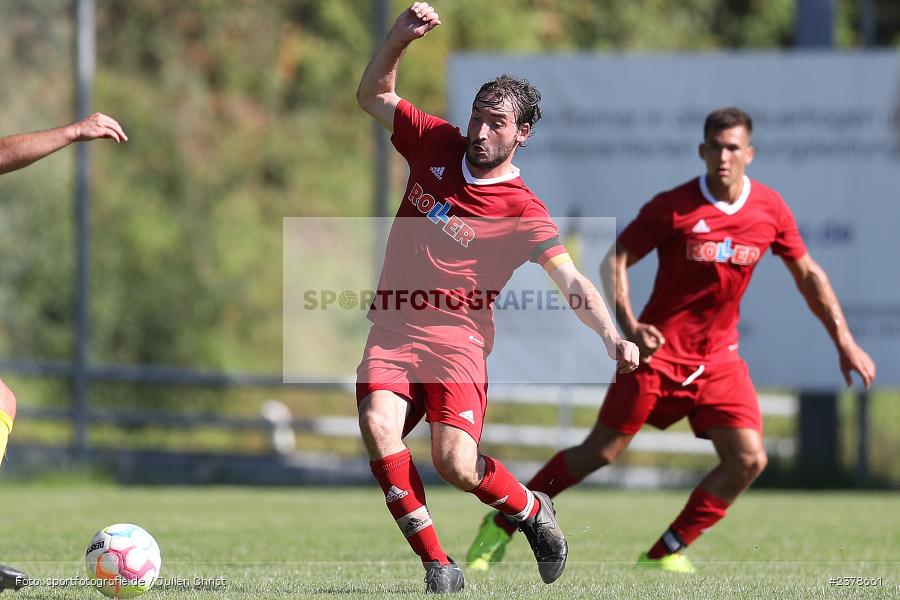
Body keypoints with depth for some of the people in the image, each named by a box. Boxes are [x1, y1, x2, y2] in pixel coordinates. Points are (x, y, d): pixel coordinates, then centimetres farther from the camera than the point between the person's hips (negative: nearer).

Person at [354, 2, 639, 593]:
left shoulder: (522, 211, -7)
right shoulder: (437, 143, 7)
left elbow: (573, 284, -13)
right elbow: (373, 95, 21)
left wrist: (612, 335, -30)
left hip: (457, 336, -4)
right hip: (393, 329, 4)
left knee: (455, 461, -22)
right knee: (378, 425, -26)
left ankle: (533, 510, 13)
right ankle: (438, 565, -19)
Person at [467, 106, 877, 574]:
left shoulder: (770, 210, -1)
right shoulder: (673, 207, -13)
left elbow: (808, 275, 11)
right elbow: (614, 261, -8)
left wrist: (845, 343, 7)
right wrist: (629, 325, -23)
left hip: (719, 357, 4)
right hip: (659, 348, -4)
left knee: (748, 460, -11)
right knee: (601, 451, -4)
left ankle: (666, 553, 0)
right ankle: (502, 526, 10)